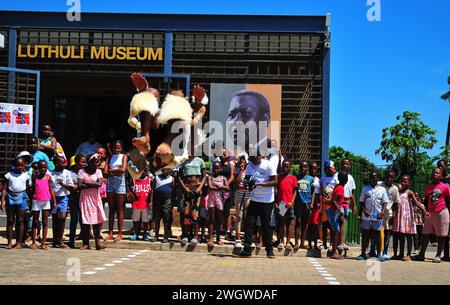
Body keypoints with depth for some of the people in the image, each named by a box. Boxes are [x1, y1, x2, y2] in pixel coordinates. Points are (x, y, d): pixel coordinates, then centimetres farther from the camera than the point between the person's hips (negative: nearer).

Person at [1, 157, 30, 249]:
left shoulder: (25, 175, 6)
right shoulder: (9, 175, 3)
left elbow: (27, 188, 10)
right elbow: (4, 189, 1)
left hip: (21, 198, 0)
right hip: (10, 197, 0)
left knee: (20, 221, 3)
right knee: (10, 221, 4)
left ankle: (19, 242, 8)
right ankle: (9, 242, 9)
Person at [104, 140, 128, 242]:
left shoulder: (124, 156, 5)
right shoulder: (110, 158, 13)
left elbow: (123, 169, -11)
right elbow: (106, 171, 2)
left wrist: (111, 170, -1)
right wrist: (116, 171, -10)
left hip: (120, 185, -3)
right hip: (110, 184, 3)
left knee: (119, 210, -2)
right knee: (111, 209, 5)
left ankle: (120, 234, -1)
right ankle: (110, 233, 5)